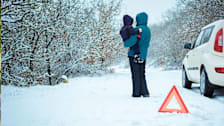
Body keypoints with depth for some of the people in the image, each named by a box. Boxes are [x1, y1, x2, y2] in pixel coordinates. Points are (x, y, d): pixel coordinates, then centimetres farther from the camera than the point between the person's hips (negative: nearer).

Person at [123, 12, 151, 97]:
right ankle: (145, 92, 14)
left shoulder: (138, 29, -15)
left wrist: (125, 43, -5)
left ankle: (136, 93, 3)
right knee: (142, 74, 14)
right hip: (143, 55, 7)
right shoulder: (148, 30, 11)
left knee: (135, 75, -1)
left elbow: (132, 40, -23)